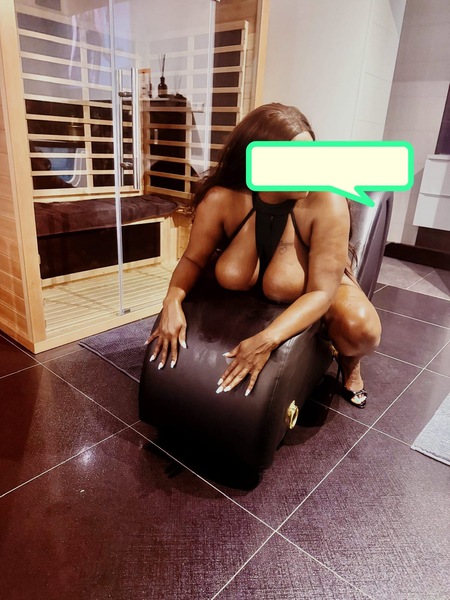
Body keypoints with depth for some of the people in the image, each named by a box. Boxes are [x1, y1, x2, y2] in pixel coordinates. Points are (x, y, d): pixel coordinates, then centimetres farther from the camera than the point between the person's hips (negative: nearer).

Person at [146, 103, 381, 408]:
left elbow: (321, 291, -34)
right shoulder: (221, 199, -28)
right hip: (253, 282, 5)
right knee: (230, 277, -24)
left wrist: (266, 341, -46)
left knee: (362, 329, -29)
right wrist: (173, 301, -35)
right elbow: (194, 259, -15)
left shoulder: (326, 201, -33)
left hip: (318, 279, -4)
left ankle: (348, 362, 8)